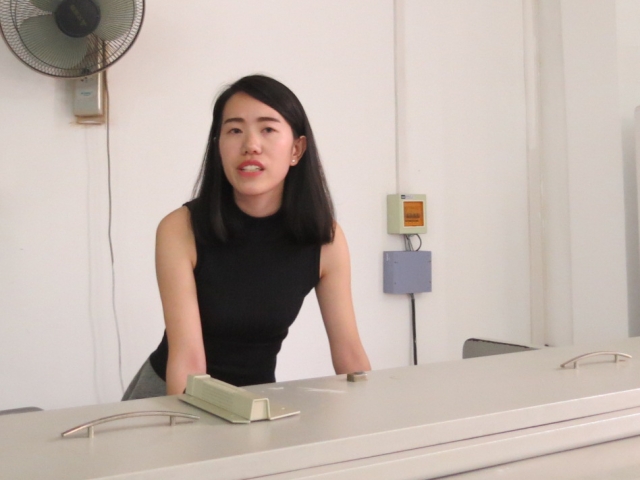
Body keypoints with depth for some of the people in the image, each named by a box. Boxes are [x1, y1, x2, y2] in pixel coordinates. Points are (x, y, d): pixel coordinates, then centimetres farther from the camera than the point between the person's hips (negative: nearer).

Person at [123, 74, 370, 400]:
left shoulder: (325, 239, -13)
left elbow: (349, 351, -8)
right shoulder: (180, 229, -20)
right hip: (171, 396, -1)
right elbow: (187, 357, -25)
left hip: (257, 398, 2)